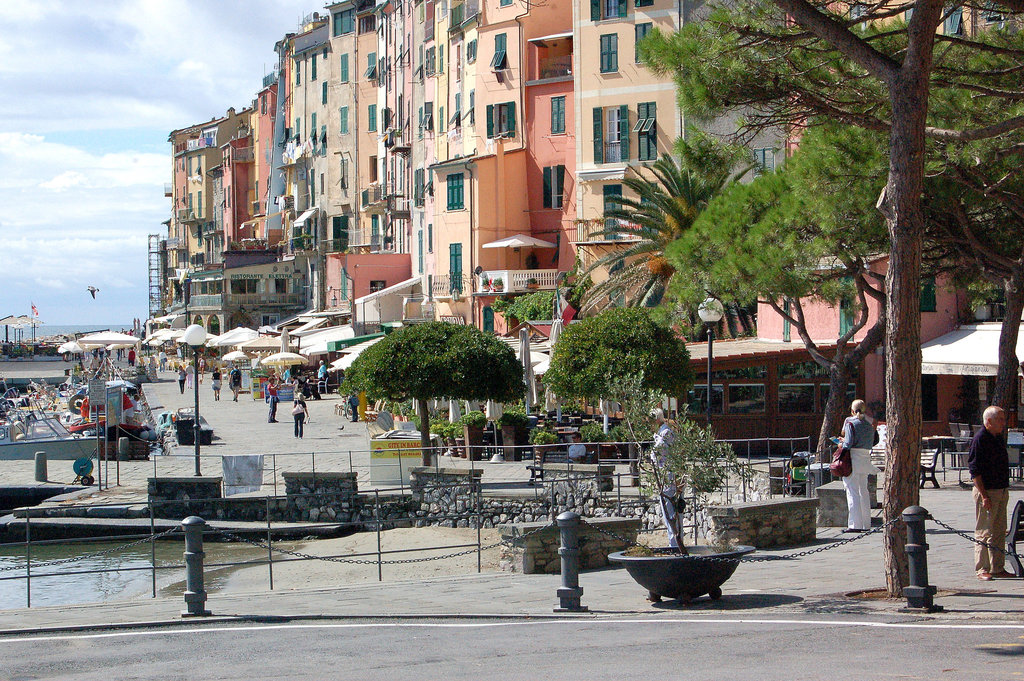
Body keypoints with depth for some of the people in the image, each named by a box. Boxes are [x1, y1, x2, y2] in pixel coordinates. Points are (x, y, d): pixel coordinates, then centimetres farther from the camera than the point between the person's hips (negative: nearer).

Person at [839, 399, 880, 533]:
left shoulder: (850, 423, -6)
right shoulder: (869, 425, 11)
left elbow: (848, 443, -15)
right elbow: (871, 443, 13)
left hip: (853, 458, -6)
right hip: (866, 459, 6)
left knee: (852, 491, -5)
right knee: (863, 491, 14)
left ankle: (855, 524, -9)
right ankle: (866, 523, 18)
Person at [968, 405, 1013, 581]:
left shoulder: (998, 438, 14)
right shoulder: (980, 439, -13)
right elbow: (975, 470, -17)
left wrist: (1005, 490, 18)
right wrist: (984, 495, -20)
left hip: (1001, 491, 9)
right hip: (987, 492, -9)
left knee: (999, 531, 11)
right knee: (984, 532, -5)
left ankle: (998, 568, 16)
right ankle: (982, 570, -1)